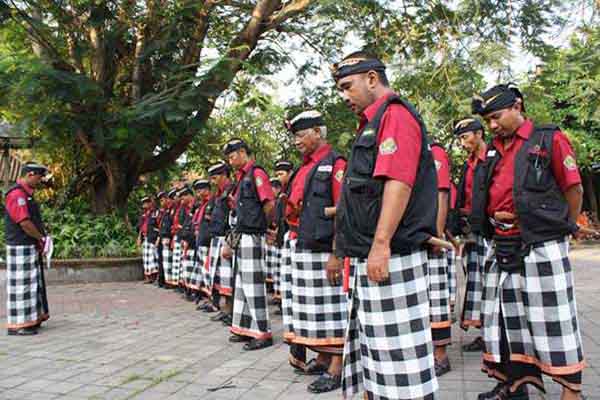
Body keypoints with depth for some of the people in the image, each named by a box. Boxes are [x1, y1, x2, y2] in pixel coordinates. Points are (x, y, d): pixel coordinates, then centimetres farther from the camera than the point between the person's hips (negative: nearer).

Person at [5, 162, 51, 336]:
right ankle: (17, 325, 3)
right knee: (21, 284, -4)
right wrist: (41, 238, -10)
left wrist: (43, 237, 5)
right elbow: (24, 223, -22)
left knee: (33, 282, 15)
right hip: (20, 248, -10)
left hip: (32, 247, 10)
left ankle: (32, 319, 24)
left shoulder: (27, 194, 15)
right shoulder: (16, 194, -17)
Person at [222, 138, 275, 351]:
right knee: (241, 283, 13)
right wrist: (230, 242, 18)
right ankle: (246, 329, 23)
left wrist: (259, 225, -2)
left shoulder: (256, 173, -9)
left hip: (252, 237, -10)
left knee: (253, 284, -7)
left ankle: (263, 333, -1)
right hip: (241, 238, 10)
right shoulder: (241, 177, 19)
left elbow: (270, 204, -16)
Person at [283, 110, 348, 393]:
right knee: (314, 308, 15)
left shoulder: (335, 164, -8)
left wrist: (336, 254, -18)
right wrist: (323, 210, 4)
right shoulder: (304, 168, 17)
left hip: (326, 251, -8)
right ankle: (322, 358, 28)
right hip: (303, 249, 8)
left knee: (332, 308, -1)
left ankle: (335, 369, 7)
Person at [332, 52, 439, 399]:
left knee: (398, 352, -4)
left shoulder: (395, 114, -8)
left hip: (391, 258, -10)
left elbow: (398, 183, -21)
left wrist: (380, 244, -25)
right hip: (368, 258, 10)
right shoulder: (373, 123, 22)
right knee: (374, 348, 16)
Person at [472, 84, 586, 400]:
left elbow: (574, 189, -2)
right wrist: (495, 217, 10)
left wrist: (564, 230, 3)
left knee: (554, 322, -1)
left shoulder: (550, 139, -3)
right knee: (506, 319, 12)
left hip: (541, 248, -6)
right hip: (501, 250, 7)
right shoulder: (492, 151, 14)